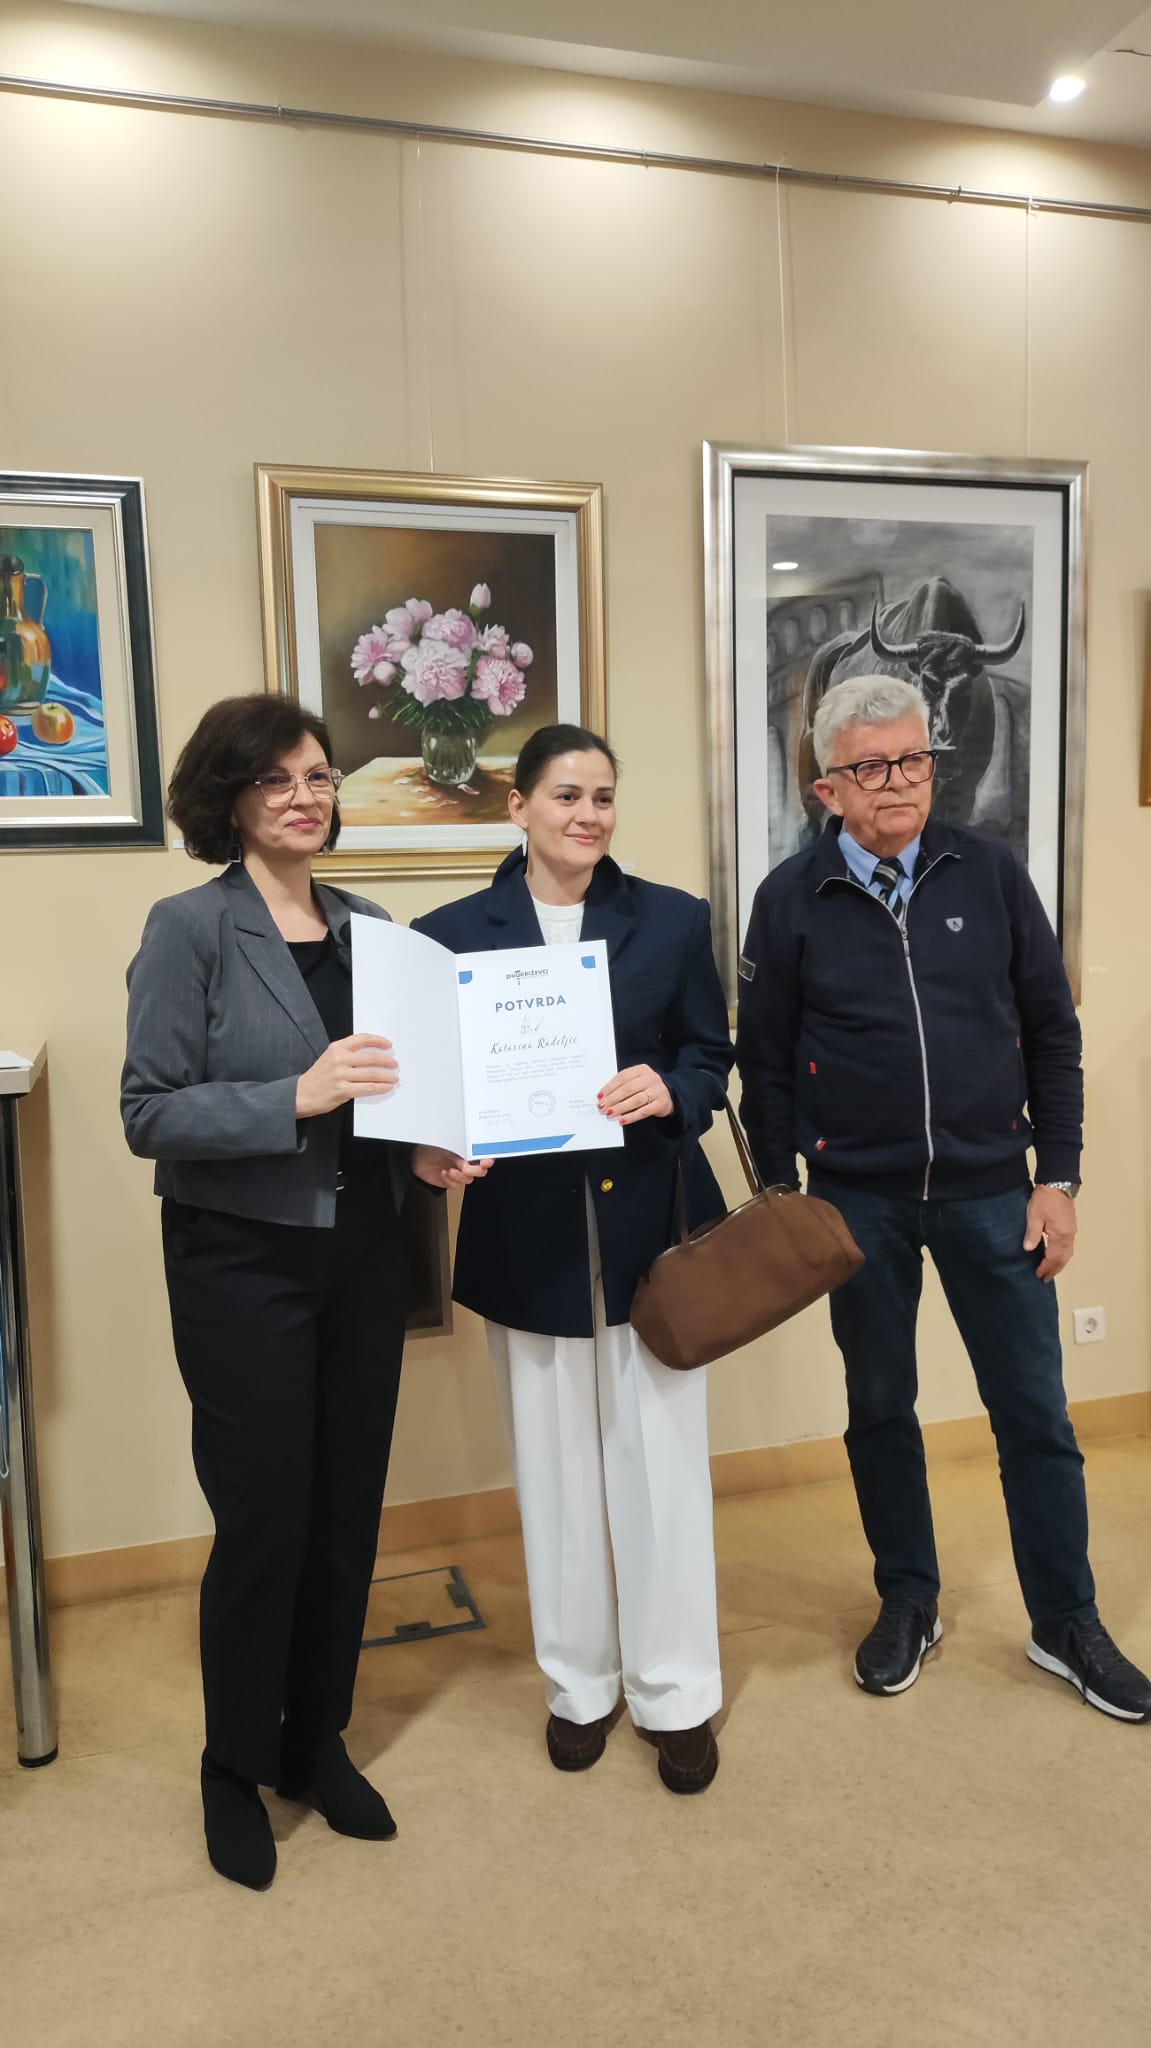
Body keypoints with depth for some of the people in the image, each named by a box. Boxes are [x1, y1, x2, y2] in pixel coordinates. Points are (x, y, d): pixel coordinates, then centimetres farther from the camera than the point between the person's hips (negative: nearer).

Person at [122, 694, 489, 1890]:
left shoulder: (366, 926, 6)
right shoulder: (189, 929, -9)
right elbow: (148, 1113, -14)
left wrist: (423, 1150, -5)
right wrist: (296, 1097, -25)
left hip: (363, 1256, 5)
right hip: (242, 1264, -5)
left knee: (348, 1513, 13)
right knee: (264, 1522, 5)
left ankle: (319, 1743, 36)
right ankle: (235, 1768, 31)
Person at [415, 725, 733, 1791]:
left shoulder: (674, 920, 2)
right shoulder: (454, 932, 0)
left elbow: (711, 1056, 4)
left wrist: (668, 1090, -17)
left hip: (649, 1222, 0)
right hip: (527, 1233, 0)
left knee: (661, 1458, 8)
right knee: (556, 1463, 13)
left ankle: (676, 1693, 27)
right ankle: (580, 1681, 33)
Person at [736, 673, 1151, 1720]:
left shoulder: (989, 873, -1)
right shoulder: (791, 899, -4)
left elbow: (1052, 1031, 2)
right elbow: (765, 1064, 0)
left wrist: (1059, 1177, -1)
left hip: (990, 1189, 1)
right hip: (858, 1199, 0)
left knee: (1035, 1413, 8)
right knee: (880, 1409, 14)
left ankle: (1067, 1622, 28)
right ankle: (909, 1603, 35)